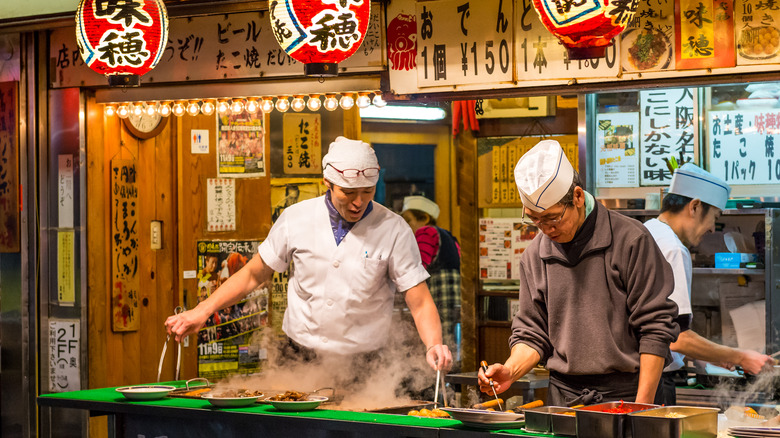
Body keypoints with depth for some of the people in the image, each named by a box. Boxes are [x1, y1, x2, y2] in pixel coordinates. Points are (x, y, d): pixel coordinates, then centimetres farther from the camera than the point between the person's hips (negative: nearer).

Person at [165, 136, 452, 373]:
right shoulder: (296, 219, -1)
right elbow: (253, 275, 11)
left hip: (366, 372, -2)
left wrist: (434, 345, -27)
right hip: (300, 364, 2)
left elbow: (420, 302, -8)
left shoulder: (393, 230, -7)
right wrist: (201, 312, 5)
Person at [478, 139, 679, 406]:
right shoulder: (535, 256, 8)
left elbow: (655, 328, -7)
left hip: (622, 394, -4)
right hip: (562, 394, 4)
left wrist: (642, 406, -12)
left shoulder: (630, 241, -6)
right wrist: (511, 371, -7)